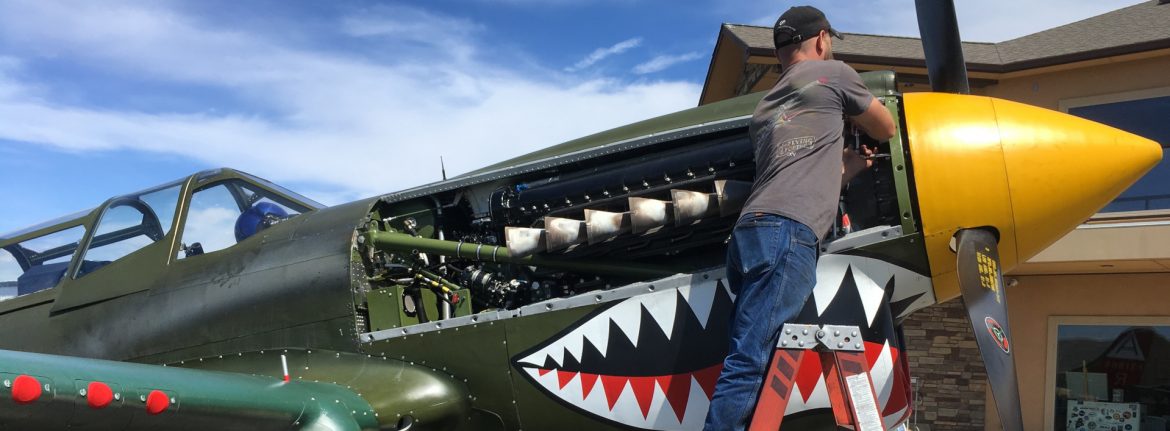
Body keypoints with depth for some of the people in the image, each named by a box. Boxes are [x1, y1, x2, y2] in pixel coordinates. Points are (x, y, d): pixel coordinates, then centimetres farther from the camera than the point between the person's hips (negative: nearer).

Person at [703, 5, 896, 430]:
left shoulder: (766, 107, 31)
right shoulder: (832, 73, 13)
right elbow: (887, 130, 27)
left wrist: (855, 161, 43)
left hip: (748, 232, 8)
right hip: (786, 234, -8)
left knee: (750, 358, 4)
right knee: (749, 361, -15)